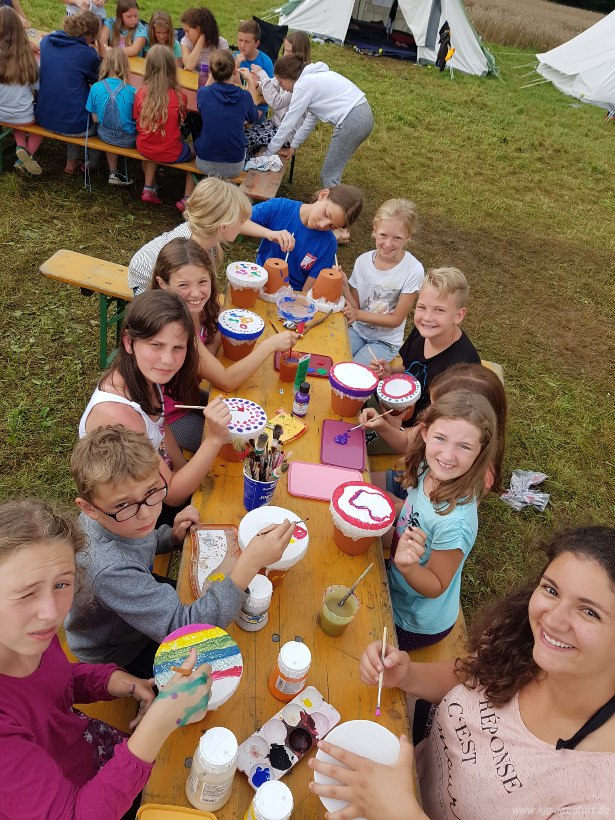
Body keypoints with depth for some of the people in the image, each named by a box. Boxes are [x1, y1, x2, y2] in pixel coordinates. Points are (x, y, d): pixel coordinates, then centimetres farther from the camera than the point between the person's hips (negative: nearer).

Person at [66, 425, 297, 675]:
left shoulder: (115, 518, -20)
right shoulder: (111, 570, -45)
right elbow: (183, 628, -43)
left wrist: (172, 536, -15)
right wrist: (249, 564, -52)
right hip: (114, 658, -6)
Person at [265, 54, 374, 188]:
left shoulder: (302, 85, -6)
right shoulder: (314, 77, 21)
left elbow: (288, 124, -2)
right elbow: (311, 117, 27)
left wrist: (268, 153, 7)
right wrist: (294, 144, 31)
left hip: (351, 121, -10)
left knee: (328, 176, -2)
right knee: (333, 171, 18)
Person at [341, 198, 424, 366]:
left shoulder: (413, 270, -20)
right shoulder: (363, 261, -9)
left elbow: (396, 319, -14)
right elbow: (355, 307, -3)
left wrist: (358, 314, -24)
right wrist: (344, 287, -22)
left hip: (385, 341, -3)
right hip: (357, 331, 3)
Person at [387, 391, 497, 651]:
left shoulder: (455, 522, -39)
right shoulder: (428, 470, -18)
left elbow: (436, 587, -24)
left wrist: (407, 566, -43)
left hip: (415, 625, -6)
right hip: (396, 588, 6)